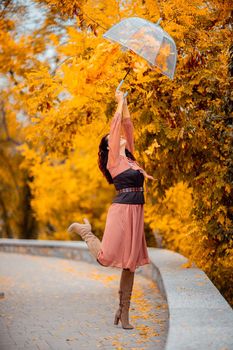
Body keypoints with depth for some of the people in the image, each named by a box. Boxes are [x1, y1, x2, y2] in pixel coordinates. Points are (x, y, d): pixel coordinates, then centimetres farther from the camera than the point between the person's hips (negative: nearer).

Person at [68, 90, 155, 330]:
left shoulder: (129, 157, 17)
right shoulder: (114, 158, -2)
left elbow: (127, 127, 16)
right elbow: (115, 126, -4)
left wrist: (125, 105, 19)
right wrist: (120, 103, 5)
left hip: (136, 213, 7)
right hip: (122, 211, -7)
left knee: (130, 263, 6)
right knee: (106, 258, -7)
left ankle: (123, 312, 10)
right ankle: (84, 230, 20)